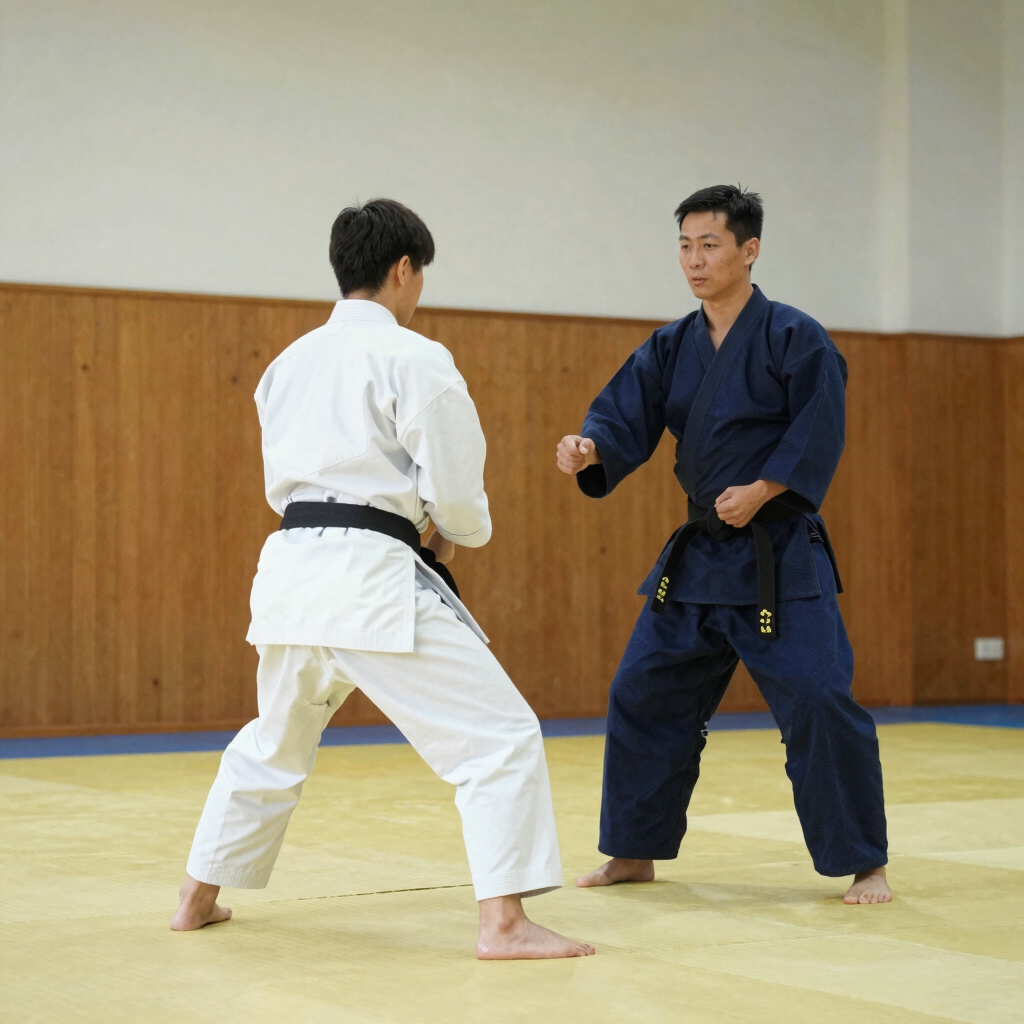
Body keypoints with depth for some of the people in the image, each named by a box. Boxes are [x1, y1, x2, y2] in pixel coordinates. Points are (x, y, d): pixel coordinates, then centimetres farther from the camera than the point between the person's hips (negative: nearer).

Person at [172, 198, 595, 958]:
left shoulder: (292, 363, 15)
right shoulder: (415, 360, -6)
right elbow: (455, 489, -9)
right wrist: (461, 534, 14)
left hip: (291, 567, 8)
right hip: (375, 577, -8)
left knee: (274, 744, 28)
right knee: (499, 734, -4)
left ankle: (199, 897, 37)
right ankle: (505, 922, -13)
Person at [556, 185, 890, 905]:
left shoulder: (795, 338, -9)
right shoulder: (671, 349, 8)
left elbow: (819, 434, -13)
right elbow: (626, 421, 1)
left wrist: (762, 491, -21)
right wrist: (589, 450, -20)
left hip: (781, 556, -6)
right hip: (698, 554, 6)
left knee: (818, 702, -13)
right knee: (644, 697, 9)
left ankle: (866, 865, 0)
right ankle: (635, 853, 23)